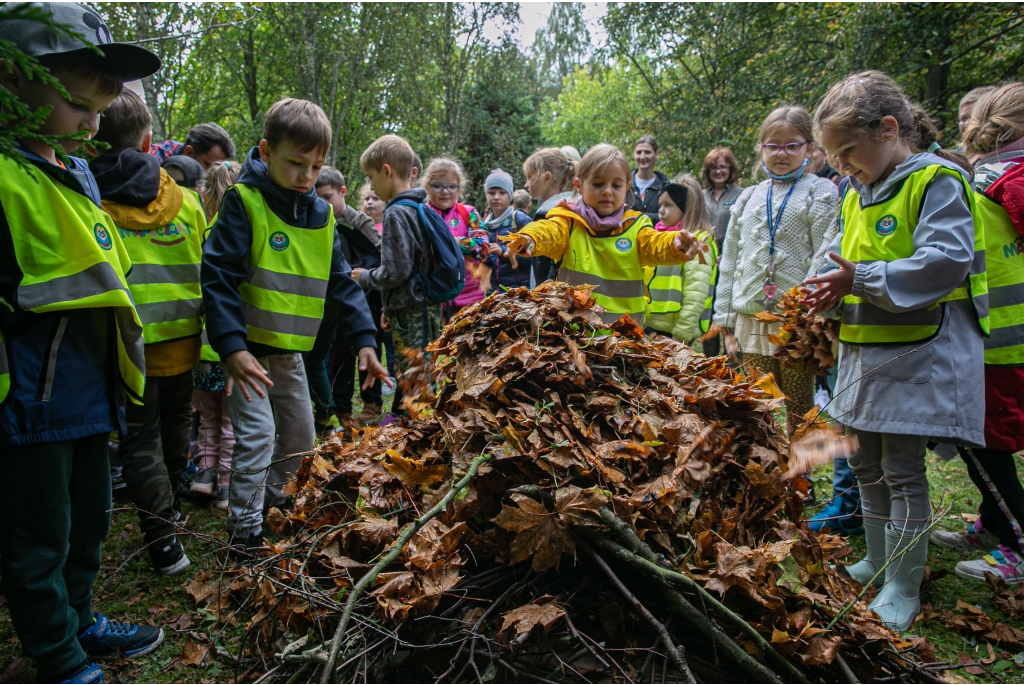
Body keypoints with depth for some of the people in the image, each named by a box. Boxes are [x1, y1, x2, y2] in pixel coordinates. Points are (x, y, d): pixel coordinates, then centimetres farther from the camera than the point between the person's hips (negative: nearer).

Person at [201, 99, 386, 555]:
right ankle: (245, 533, 6)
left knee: (300, 435, 15)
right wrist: (232, 346, -27)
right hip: (247, 347, -6)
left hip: (290, 350, 6)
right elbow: (218, 277, -18)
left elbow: (340, 282, 7)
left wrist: (363, 338, -1)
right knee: (258, 436, -10)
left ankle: (269, 501, 38)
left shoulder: (321, 215, 4)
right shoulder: (244, 202, -14)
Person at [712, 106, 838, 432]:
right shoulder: (749, 197, 16)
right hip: (752, 315, 4)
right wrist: (724, 313, 10)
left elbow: (825, 256, -7)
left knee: (799, 410, 4)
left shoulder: (819, 192, 2)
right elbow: (730, 258, 16)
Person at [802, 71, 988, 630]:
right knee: (866, 463, 16)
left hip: (917, 352, -8)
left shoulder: (936, 181, -12)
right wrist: (833, 289, -3)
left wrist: (863, 279, -28)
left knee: (902, 469, -2)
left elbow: (946, 262, -23)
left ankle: (903, 588, 12)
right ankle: (877, 560, 33)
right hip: (865, 349, 8)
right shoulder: (856, 194, 13)